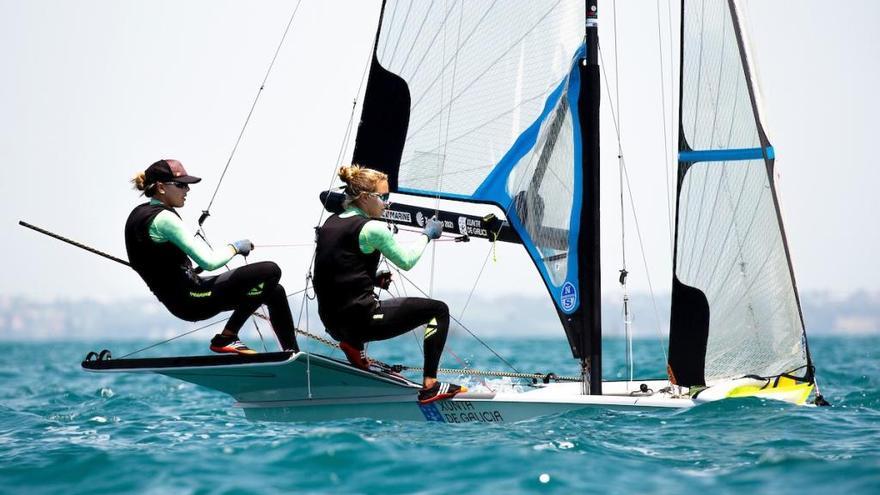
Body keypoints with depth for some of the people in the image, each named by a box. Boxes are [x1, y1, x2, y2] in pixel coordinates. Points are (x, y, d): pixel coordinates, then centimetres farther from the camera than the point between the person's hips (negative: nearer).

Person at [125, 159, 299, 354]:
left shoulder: (140, 213, 11)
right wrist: (235, 247, -5)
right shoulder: (163, 218, -20)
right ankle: (226, 338, -7)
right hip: (191, 301, -10)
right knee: (270, 271, -16)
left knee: (274, 291, 13)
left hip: (178, 299, 10)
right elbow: (209, 262, -24)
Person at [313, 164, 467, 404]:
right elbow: (406, 261, 1)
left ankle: (354, 346, 19)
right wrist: (427, 234, 15)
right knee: (438, 310, 5)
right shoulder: (371, 228, -12)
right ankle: (430, 386, -1)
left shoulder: (330, 224, 11)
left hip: (332, 322, 8)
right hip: (361, 320, -8)